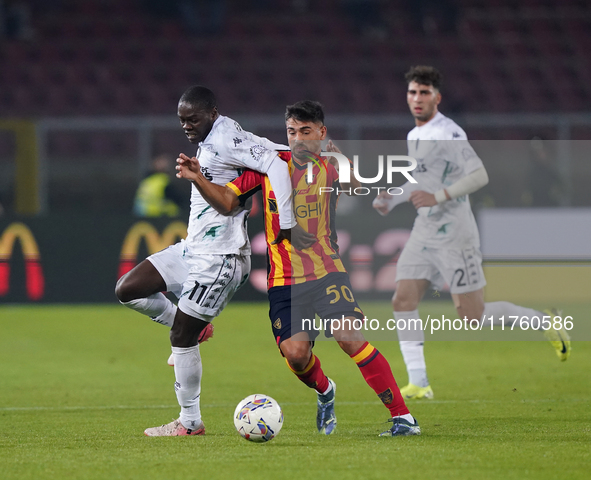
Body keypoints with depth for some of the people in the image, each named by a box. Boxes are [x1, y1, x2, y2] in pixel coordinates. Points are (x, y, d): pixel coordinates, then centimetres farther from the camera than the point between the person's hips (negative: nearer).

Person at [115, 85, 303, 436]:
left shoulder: (226, 140, -17)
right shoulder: (209, 141, 12)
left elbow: (276, 162, -28)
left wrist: (285, 222, -29)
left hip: (218, 258, -10)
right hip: (192, 249, 10)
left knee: (182, 336, -5)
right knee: (127, 290, 7)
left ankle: (190, 423, 6)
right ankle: (195, 328, 19)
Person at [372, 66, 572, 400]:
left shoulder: (448, 133, -15)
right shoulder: (414, 135, 14)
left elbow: (480, 176, -24)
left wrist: (438, 197, -28)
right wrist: (392, 200, 15)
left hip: (454, 234, -8)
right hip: (424, 232, 8)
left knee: (473, 316, -5)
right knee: (403, 301, -7)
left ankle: (543, 321, 16)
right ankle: (418, 383, -6)